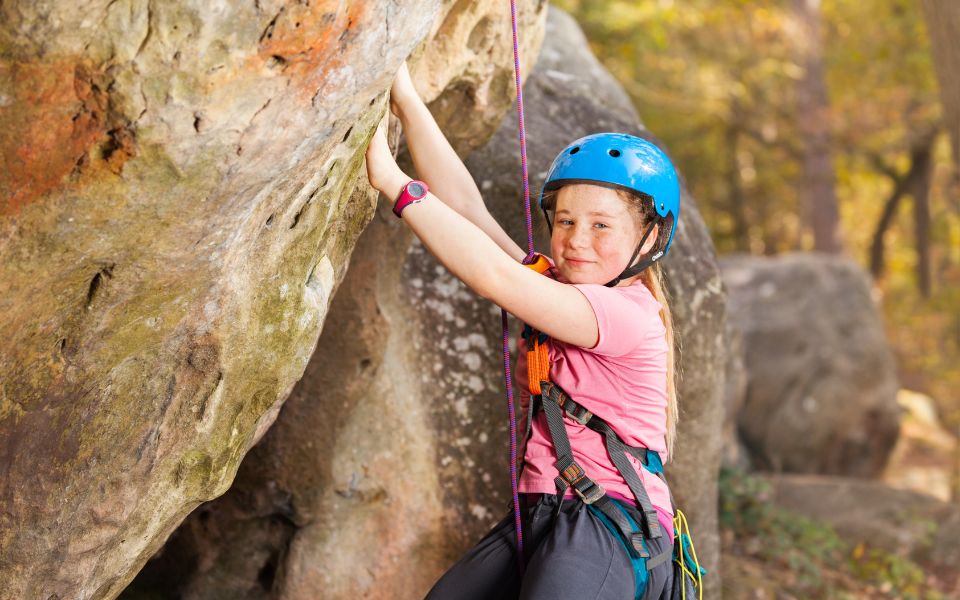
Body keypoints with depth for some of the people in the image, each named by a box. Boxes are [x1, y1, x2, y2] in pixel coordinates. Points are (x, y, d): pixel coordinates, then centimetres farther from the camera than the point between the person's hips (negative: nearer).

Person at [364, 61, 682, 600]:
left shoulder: (629, 313, -12)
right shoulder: (556, 288, 13)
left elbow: (496, 276, -22)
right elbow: (467, 207, 6)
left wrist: (392, 179, -21)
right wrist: (406, 100, -2)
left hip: (609, 525, -8)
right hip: (538, 519, 8)